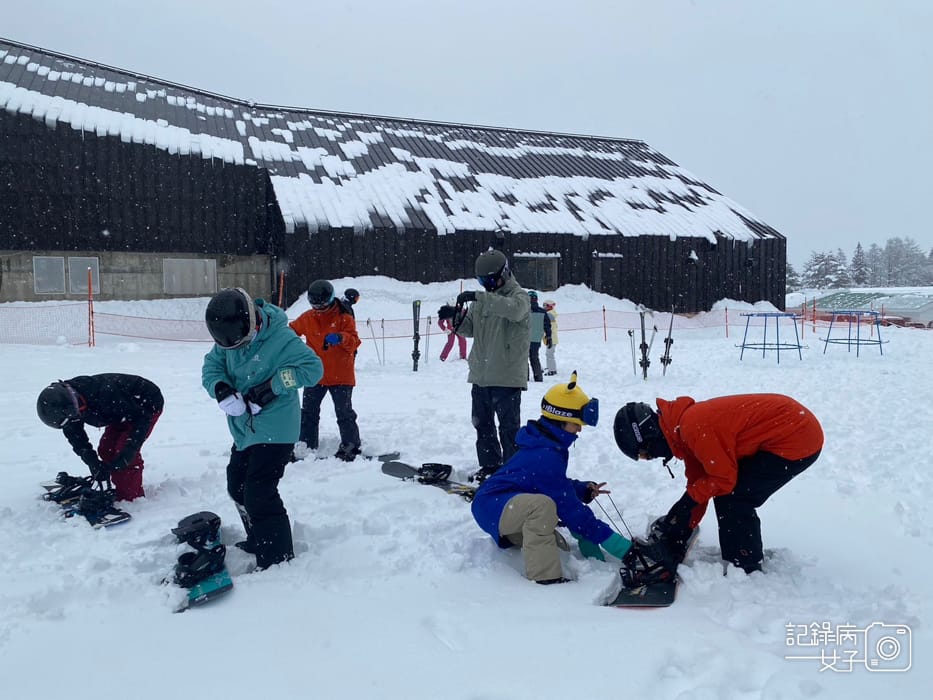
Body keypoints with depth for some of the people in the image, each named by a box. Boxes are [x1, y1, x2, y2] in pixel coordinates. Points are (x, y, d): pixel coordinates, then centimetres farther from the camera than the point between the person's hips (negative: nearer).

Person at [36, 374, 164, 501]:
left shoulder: (106, 394, -41)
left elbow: (142, 418, -34)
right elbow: (76, 439, -8)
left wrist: (129, 450, -37)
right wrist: (92, 461, -24)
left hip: (148, 403, -8)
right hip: (124, 409, 8)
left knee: (123, 449, -18)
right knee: (106, 449, -1)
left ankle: (131, 497, -8)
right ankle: (121, 491, 14)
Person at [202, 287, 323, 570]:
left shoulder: (280, 338, -22)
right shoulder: (230, 337, -1)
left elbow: (312, 367, -24)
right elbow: (211, 365, 5)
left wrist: (272, 386, -28)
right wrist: (221, 388, -17)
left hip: (274, 430, -9)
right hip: (245, 428, 9)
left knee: (258, 494, -14)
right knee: (238, 487, 21)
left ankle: (278, 559, -2)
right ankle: (258, 541, 41)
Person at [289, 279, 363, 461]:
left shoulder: (344, 317, -8)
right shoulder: (307, 318, 4)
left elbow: (354, 342, -17)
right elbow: (290, 331, 19)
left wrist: (341, 337, -37)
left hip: (341, 375, -4)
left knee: (344, 413, 2)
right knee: (308, 412, 9)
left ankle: (351, 446, 12)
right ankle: (305, 446, 17)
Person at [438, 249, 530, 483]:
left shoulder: (519, 295, -6)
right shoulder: (482, 299, 14)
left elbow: (514, 310, -31)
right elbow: (469, 330, 14)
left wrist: (478, 297, -32)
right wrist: (456, 315, -6)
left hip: (507, 376, -7)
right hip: (481, 374, 7)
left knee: (508, 426, -1)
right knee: (482, 424, 15)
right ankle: (490, 465, 28)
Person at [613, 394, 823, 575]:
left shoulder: (694, 427, -25)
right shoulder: (687, 424, 6)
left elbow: (724, 478, -16)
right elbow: (699, 483, 12)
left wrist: (685, 504, -8)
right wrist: (681, 535, 12)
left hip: (798, 436, -9)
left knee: (731, 499, -6)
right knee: (729, 495, 11)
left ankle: (746, 573, 7)